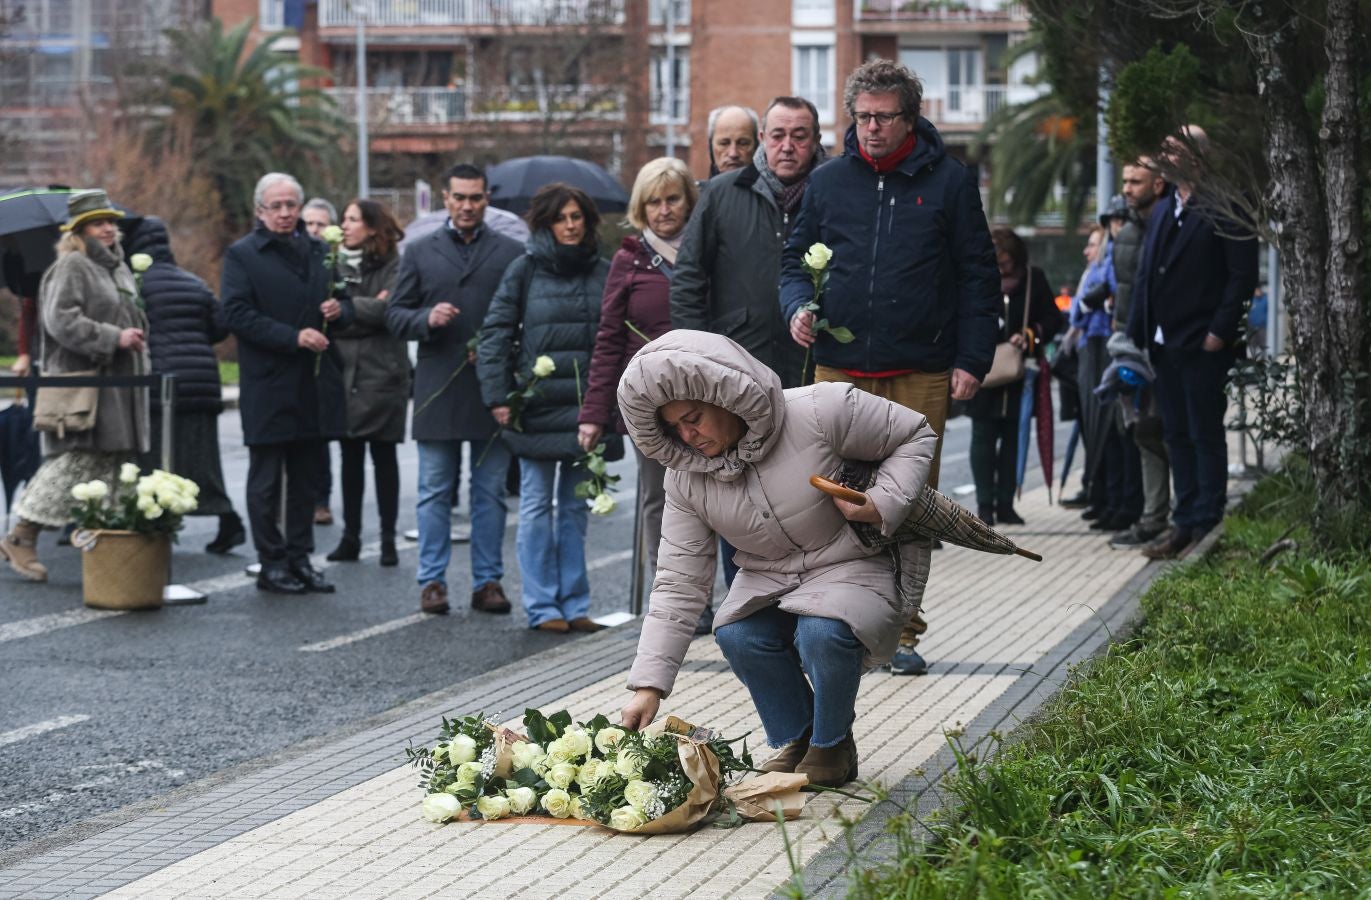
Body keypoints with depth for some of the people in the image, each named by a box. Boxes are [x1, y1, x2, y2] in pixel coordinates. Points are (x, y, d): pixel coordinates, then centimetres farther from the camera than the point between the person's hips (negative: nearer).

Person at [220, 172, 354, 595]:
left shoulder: (318, 251, 14)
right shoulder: (242, 254, -4)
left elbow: (344, 300, 22)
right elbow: (237, 313, -14)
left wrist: (339, 310, -3)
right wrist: (293, 337, -20)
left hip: (316, 383, 6)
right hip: (268, 383, -6)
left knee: (306, 479, 11)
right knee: (266, 479, 1)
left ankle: (299, 558, 18)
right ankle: (272, 563, 7)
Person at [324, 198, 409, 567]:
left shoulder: (393, 267, -3)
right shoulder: (337, 264, 9)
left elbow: (388, 310, -16)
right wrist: (367, 309, -12)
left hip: (382, 374, -4)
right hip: (344, 373, 4)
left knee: (383, 455, 3)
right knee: (350, 456, 7)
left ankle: (388, 538, 8)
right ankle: (350, 535, 12)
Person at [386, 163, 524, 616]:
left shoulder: (512, 253, 6)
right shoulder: (420, 252, 10)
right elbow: (394, 314, 7)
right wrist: (427, 319, -12)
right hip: (437, 389, 1)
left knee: (490, 493, 5)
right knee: (435, 493, 4)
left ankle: (488, 581, 10)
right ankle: (432, 581, 9)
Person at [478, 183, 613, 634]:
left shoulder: (603, 273, 8)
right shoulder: (526, 270, -1)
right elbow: (496, 332, -2)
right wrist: (498, 397, -9)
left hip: (587, 408, 3)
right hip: (538, 407, -3)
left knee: (576, 508, 9)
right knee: (538, 508, 1)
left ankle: (574, 606, 15)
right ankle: (542, 607, 6)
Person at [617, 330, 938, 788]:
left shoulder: (821, 411, -23)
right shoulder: (686, 476, -9)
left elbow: (916, 436, -8)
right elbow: (679, 584, -7)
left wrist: (884, 502, -24)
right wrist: (649, 685, -14)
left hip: (853, 569, -4)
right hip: (767, 580, 4)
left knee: (823, 633, -35)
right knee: (736, 636, -27)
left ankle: (833, 747, -5)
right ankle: (795, 741, 0)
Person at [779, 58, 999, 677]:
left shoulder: (949, 183, 4)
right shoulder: (828, 182, 9)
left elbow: (978, 277, 4)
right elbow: (795, 256, 18)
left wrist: (972, 360, -3)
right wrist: (797, 306, -4)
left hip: (921, 375, -2)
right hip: (839, 370, 2)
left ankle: (900, 633, 10)